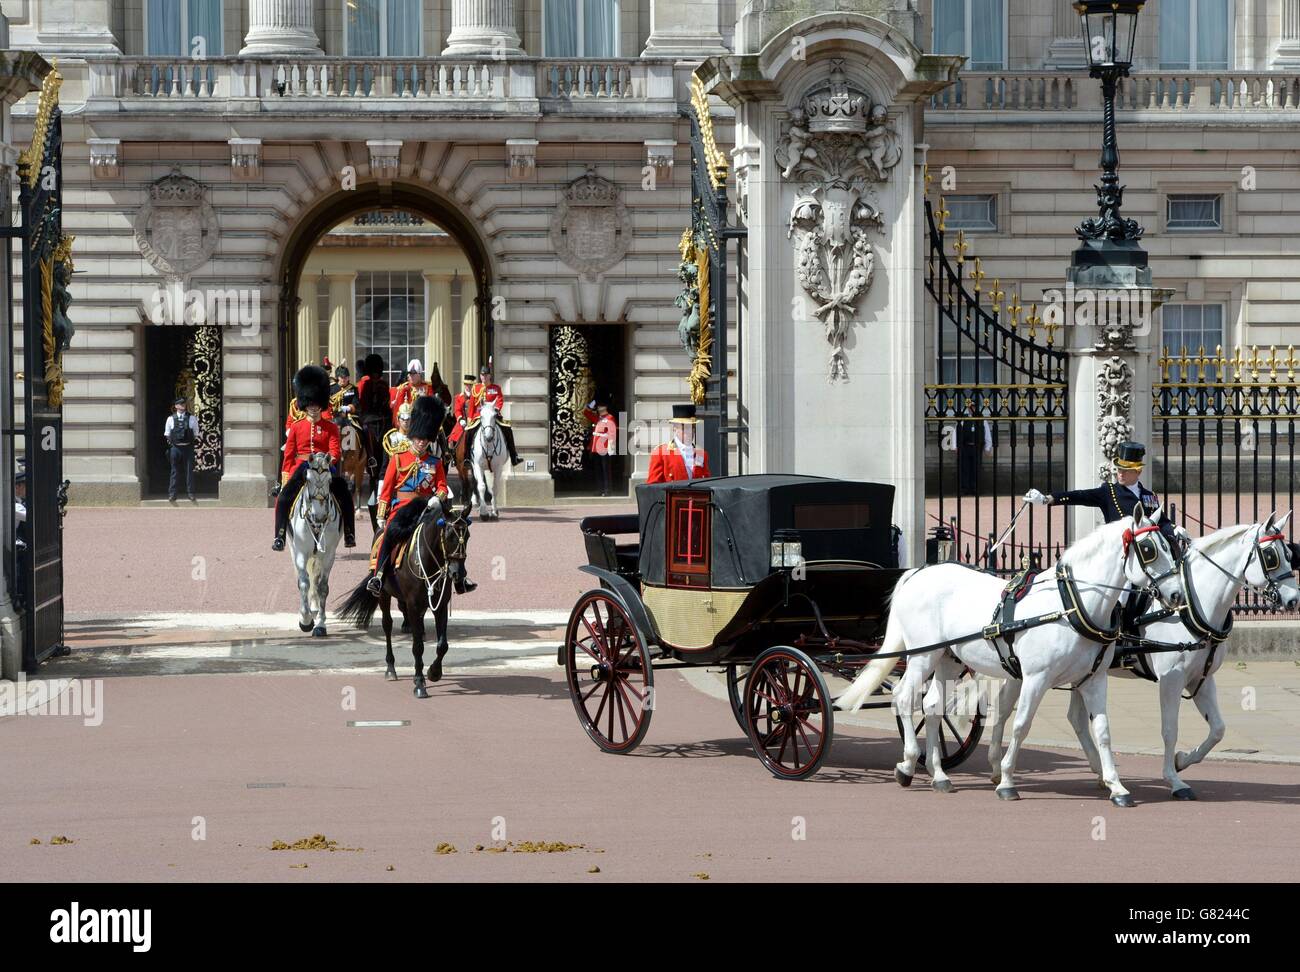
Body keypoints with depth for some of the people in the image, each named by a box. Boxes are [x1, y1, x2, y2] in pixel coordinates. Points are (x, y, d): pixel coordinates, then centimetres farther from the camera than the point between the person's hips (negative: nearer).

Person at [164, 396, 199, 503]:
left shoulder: (192, 418, 5)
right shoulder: (170, 419, 5)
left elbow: (196, 434, 12)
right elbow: (167, 434, 12)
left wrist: (196, 440, 0)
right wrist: (168, 441, 1)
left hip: (188, 447, 0)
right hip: (175, 448, 0)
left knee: (189, 471, 3)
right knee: (175, 472, 3)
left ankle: (190, 494, 10)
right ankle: (171, 495, 7)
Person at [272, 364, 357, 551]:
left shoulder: (330, 428, 7)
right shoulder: (296, 427, 9)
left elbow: (335, 451, -2)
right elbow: (289, 455, 9)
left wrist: (328, 461, -24)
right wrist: (285, 478, 1)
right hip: (301, 470, 0)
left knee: (345, 497, -18)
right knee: (283, 499, -20)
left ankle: (349, 534, -6)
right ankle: (279, 536, -13)